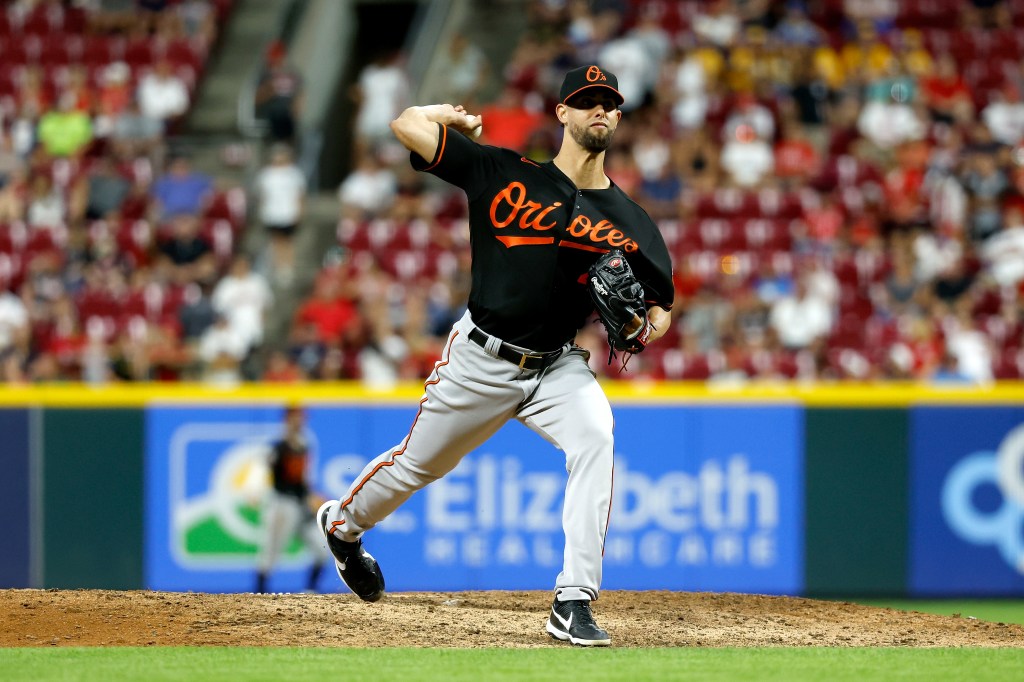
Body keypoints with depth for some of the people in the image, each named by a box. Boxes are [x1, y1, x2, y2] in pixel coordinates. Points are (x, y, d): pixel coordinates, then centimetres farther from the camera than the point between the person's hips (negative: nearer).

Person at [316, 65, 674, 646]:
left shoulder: (629, 222, -1)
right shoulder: (507, 174, -7)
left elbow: (660, 308, 5)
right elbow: (408, 125, -8)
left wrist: (644, 324, -18)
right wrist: (453, 116, 9)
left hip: (559, 366, 1)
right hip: (481, 358, -1)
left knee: (595, 436, -28)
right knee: (419, 463, 14)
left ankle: (574, 604, -29)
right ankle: (343, 523, 50)